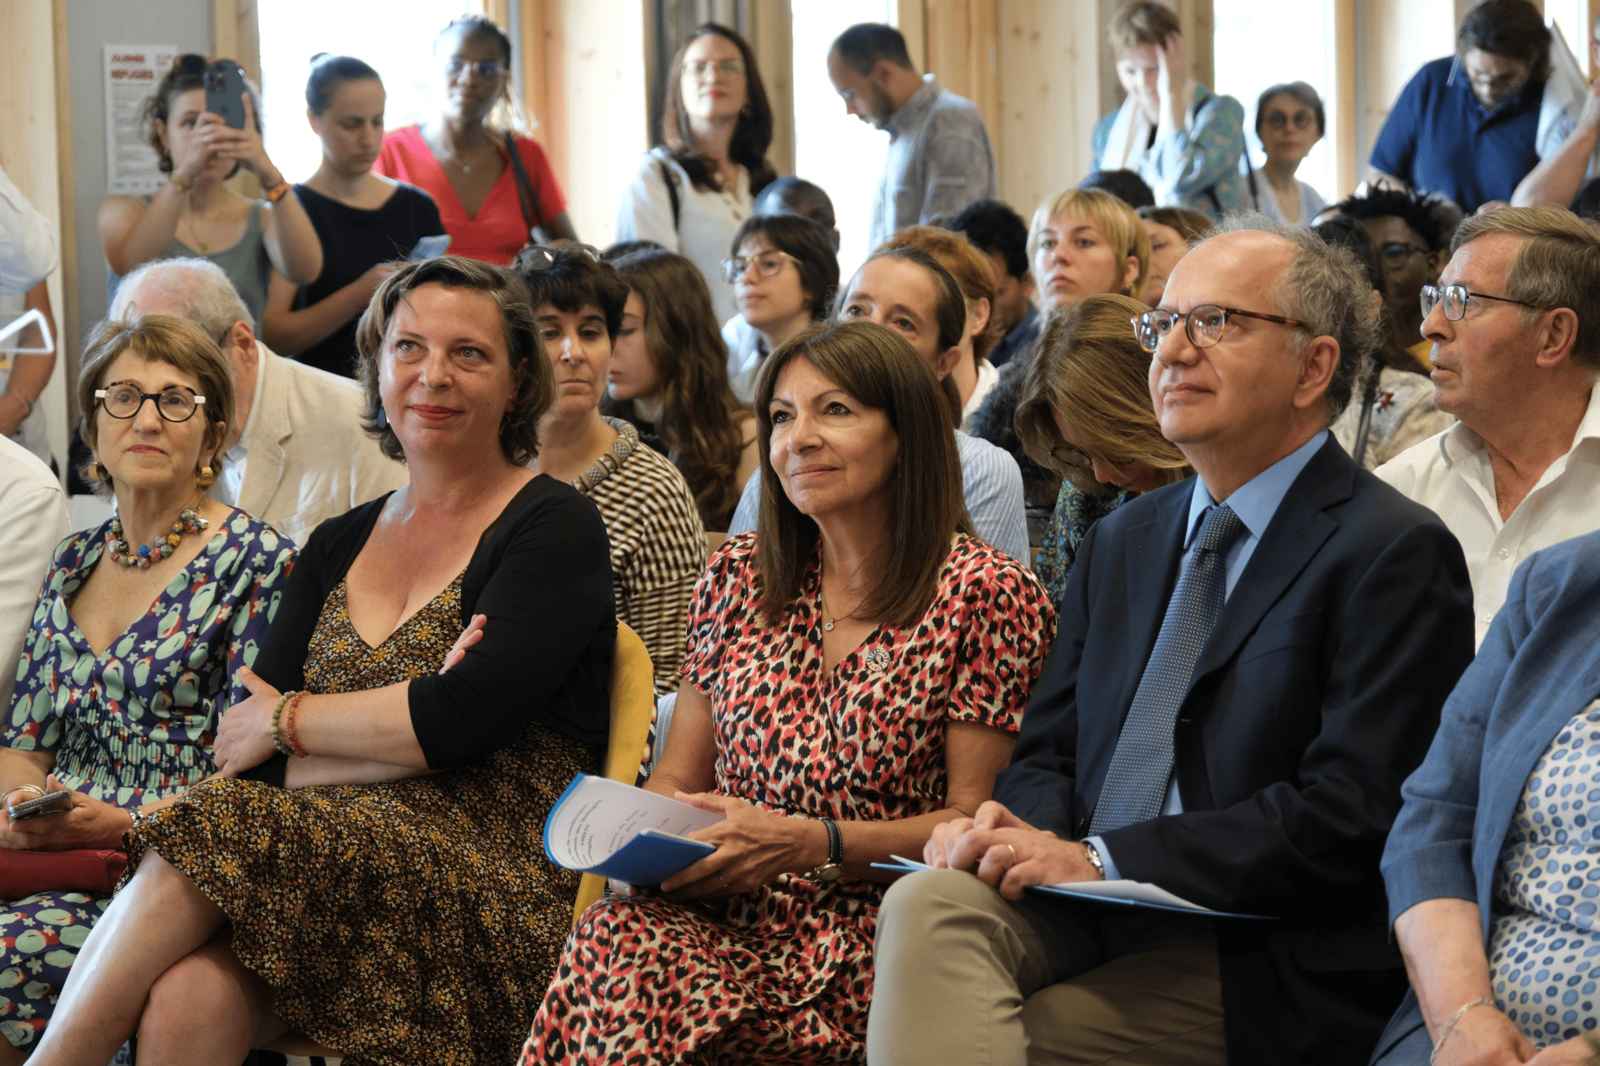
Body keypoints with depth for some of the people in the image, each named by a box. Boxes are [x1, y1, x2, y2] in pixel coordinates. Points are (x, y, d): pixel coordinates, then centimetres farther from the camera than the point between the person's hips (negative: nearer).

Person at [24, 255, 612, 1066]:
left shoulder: (555, 529, 2)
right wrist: (413, 727, -9)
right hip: (342, 862, 4)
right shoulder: (337, 548, 18)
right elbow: (245, 754, 7)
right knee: (189, 995, -30)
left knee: (217, 834, -28)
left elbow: (466, 717, -13)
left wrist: (291, 720, 1)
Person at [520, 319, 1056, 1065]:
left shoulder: (986, 594, -1)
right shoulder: (738, 577, 15)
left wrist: (811, 843, -15)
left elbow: (974, 820, -2)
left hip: (873, 940, -4)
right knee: (617, 938, -33)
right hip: (724, 916, 4)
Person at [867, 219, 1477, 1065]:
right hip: (1079, 916, 6)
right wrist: (1020, 827, -7)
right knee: (927, 904, -26)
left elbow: (1349, 815, -14)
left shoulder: (1395, 553, -4)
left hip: (1252, 973, -6)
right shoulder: (1121, 541, 21)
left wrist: (1098, 860, -18)